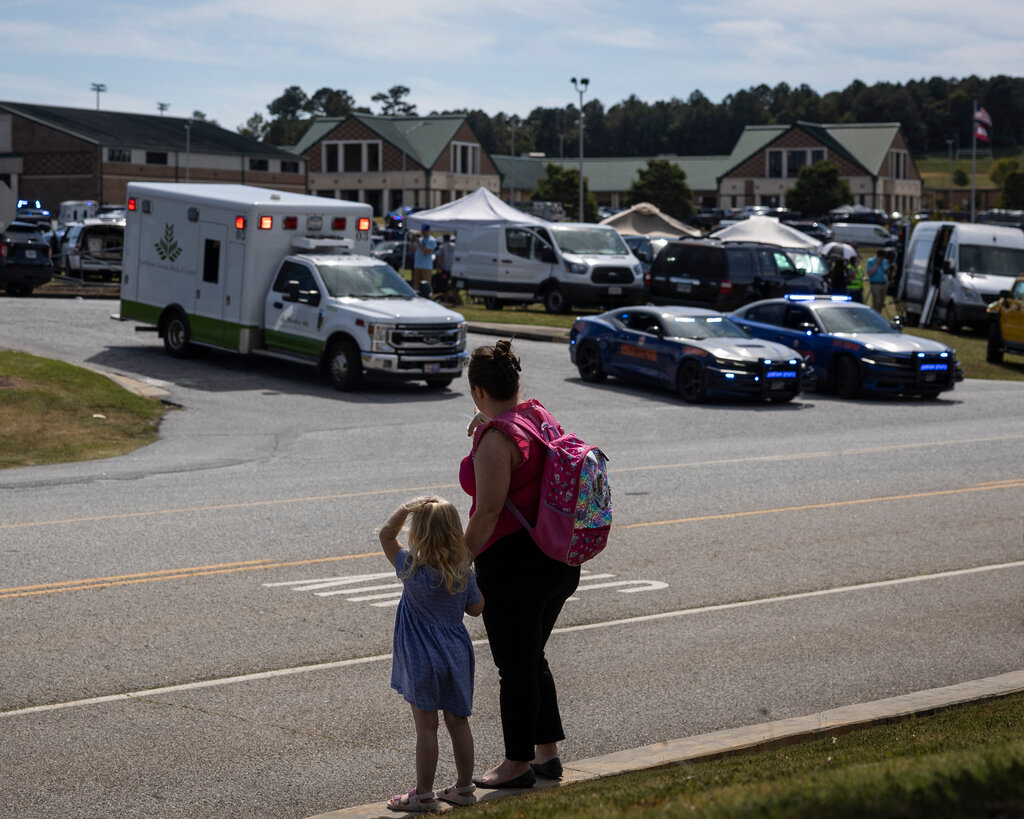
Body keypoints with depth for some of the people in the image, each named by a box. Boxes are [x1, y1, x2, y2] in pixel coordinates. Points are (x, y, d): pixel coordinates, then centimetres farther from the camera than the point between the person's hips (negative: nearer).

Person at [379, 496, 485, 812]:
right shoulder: (463, 573, -3)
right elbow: (476, 608, 8)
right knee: (458, 721, 13)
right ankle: (464, 787, 21)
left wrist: (407, 508, -11)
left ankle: (423, 794, 7)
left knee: (426, 727, 1)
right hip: (457, 654, 4)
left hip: (422, 659, -4)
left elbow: (386, 535, -3)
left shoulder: (412, 568, -13)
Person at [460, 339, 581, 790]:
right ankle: (547, 752, 29)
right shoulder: (538, 413, 5)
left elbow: (488, 512, -23)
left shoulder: (495, 438, -19)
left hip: (513, 563, -9)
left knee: (514, 668, 5)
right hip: (560, 561, 9)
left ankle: (518, 764, 16)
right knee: (532, 659, 21)